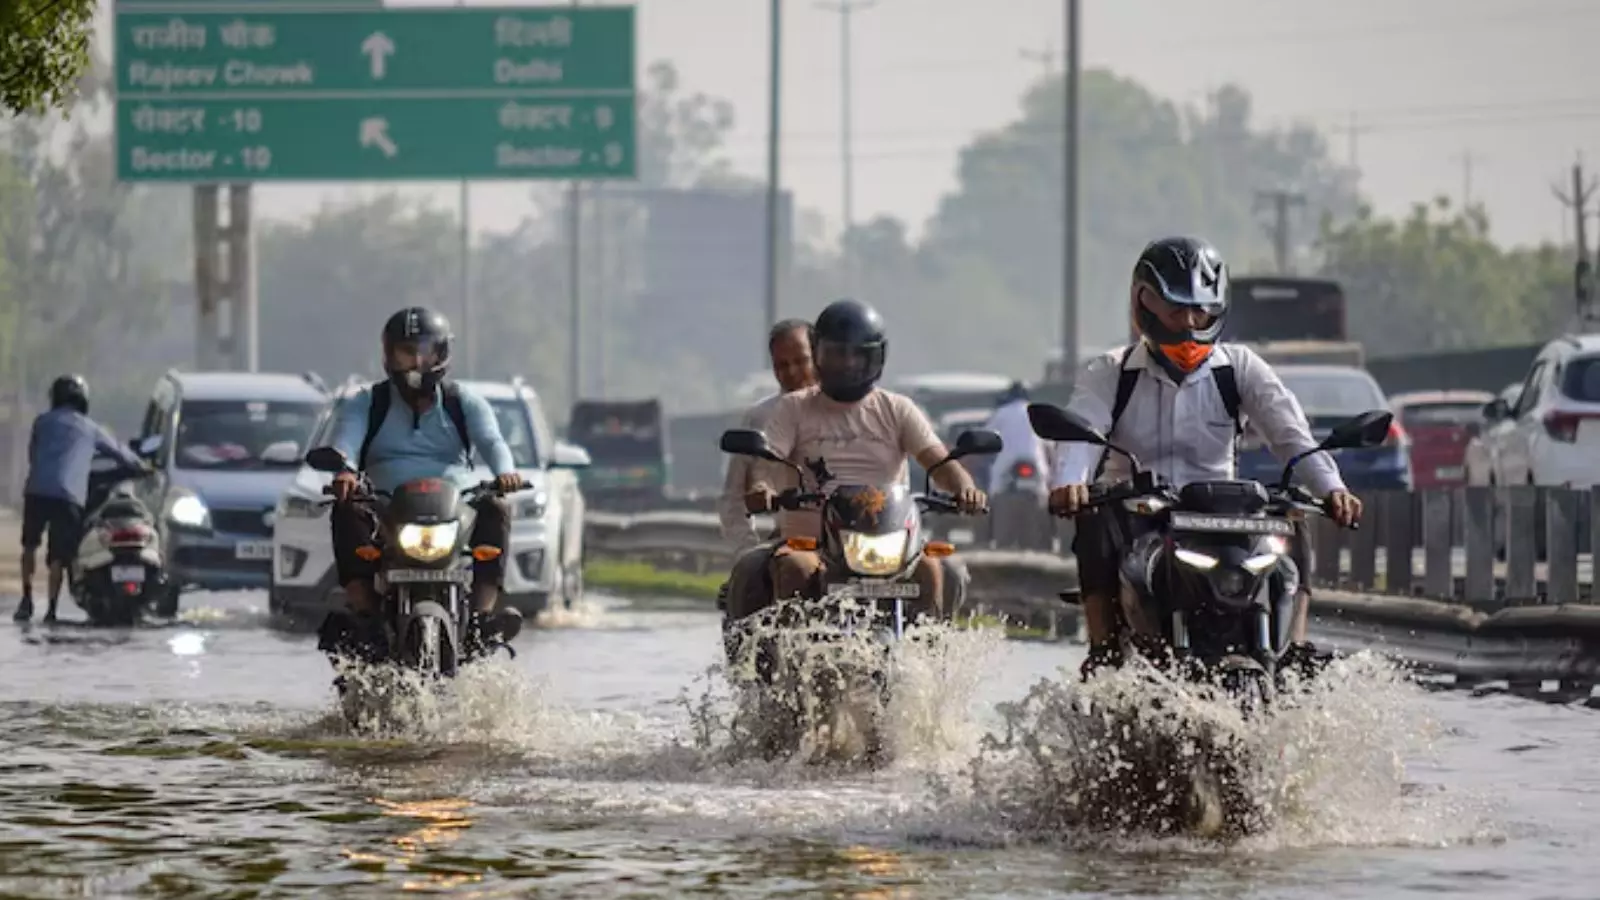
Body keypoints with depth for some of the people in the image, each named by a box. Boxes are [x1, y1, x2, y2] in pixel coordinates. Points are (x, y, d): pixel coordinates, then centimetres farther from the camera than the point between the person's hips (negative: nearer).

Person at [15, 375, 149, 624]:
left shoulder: (43, 421, 16)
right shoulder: (90, 429, 16)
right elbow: (118, 451, 28)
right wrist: (142, 465, 46)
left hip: (37, 491, 1)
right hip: (69, 496, -1)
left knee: (30, 545, 18)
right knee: (58, 555, 3)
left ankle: (27, 599, 8)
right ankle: (51, 608, -4)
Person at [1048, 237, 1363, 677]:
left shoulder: (1240, 368, 8)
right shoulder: (1110, 373, 3)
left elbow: (1290, 432, -4)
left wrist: (1331, 487, -24)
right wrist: (1067, 482, -38)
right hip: (1132, 510, -2)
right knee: (1097, 524, -34)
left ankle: (1295, 650, -21)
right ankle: (1103, 649, -30)